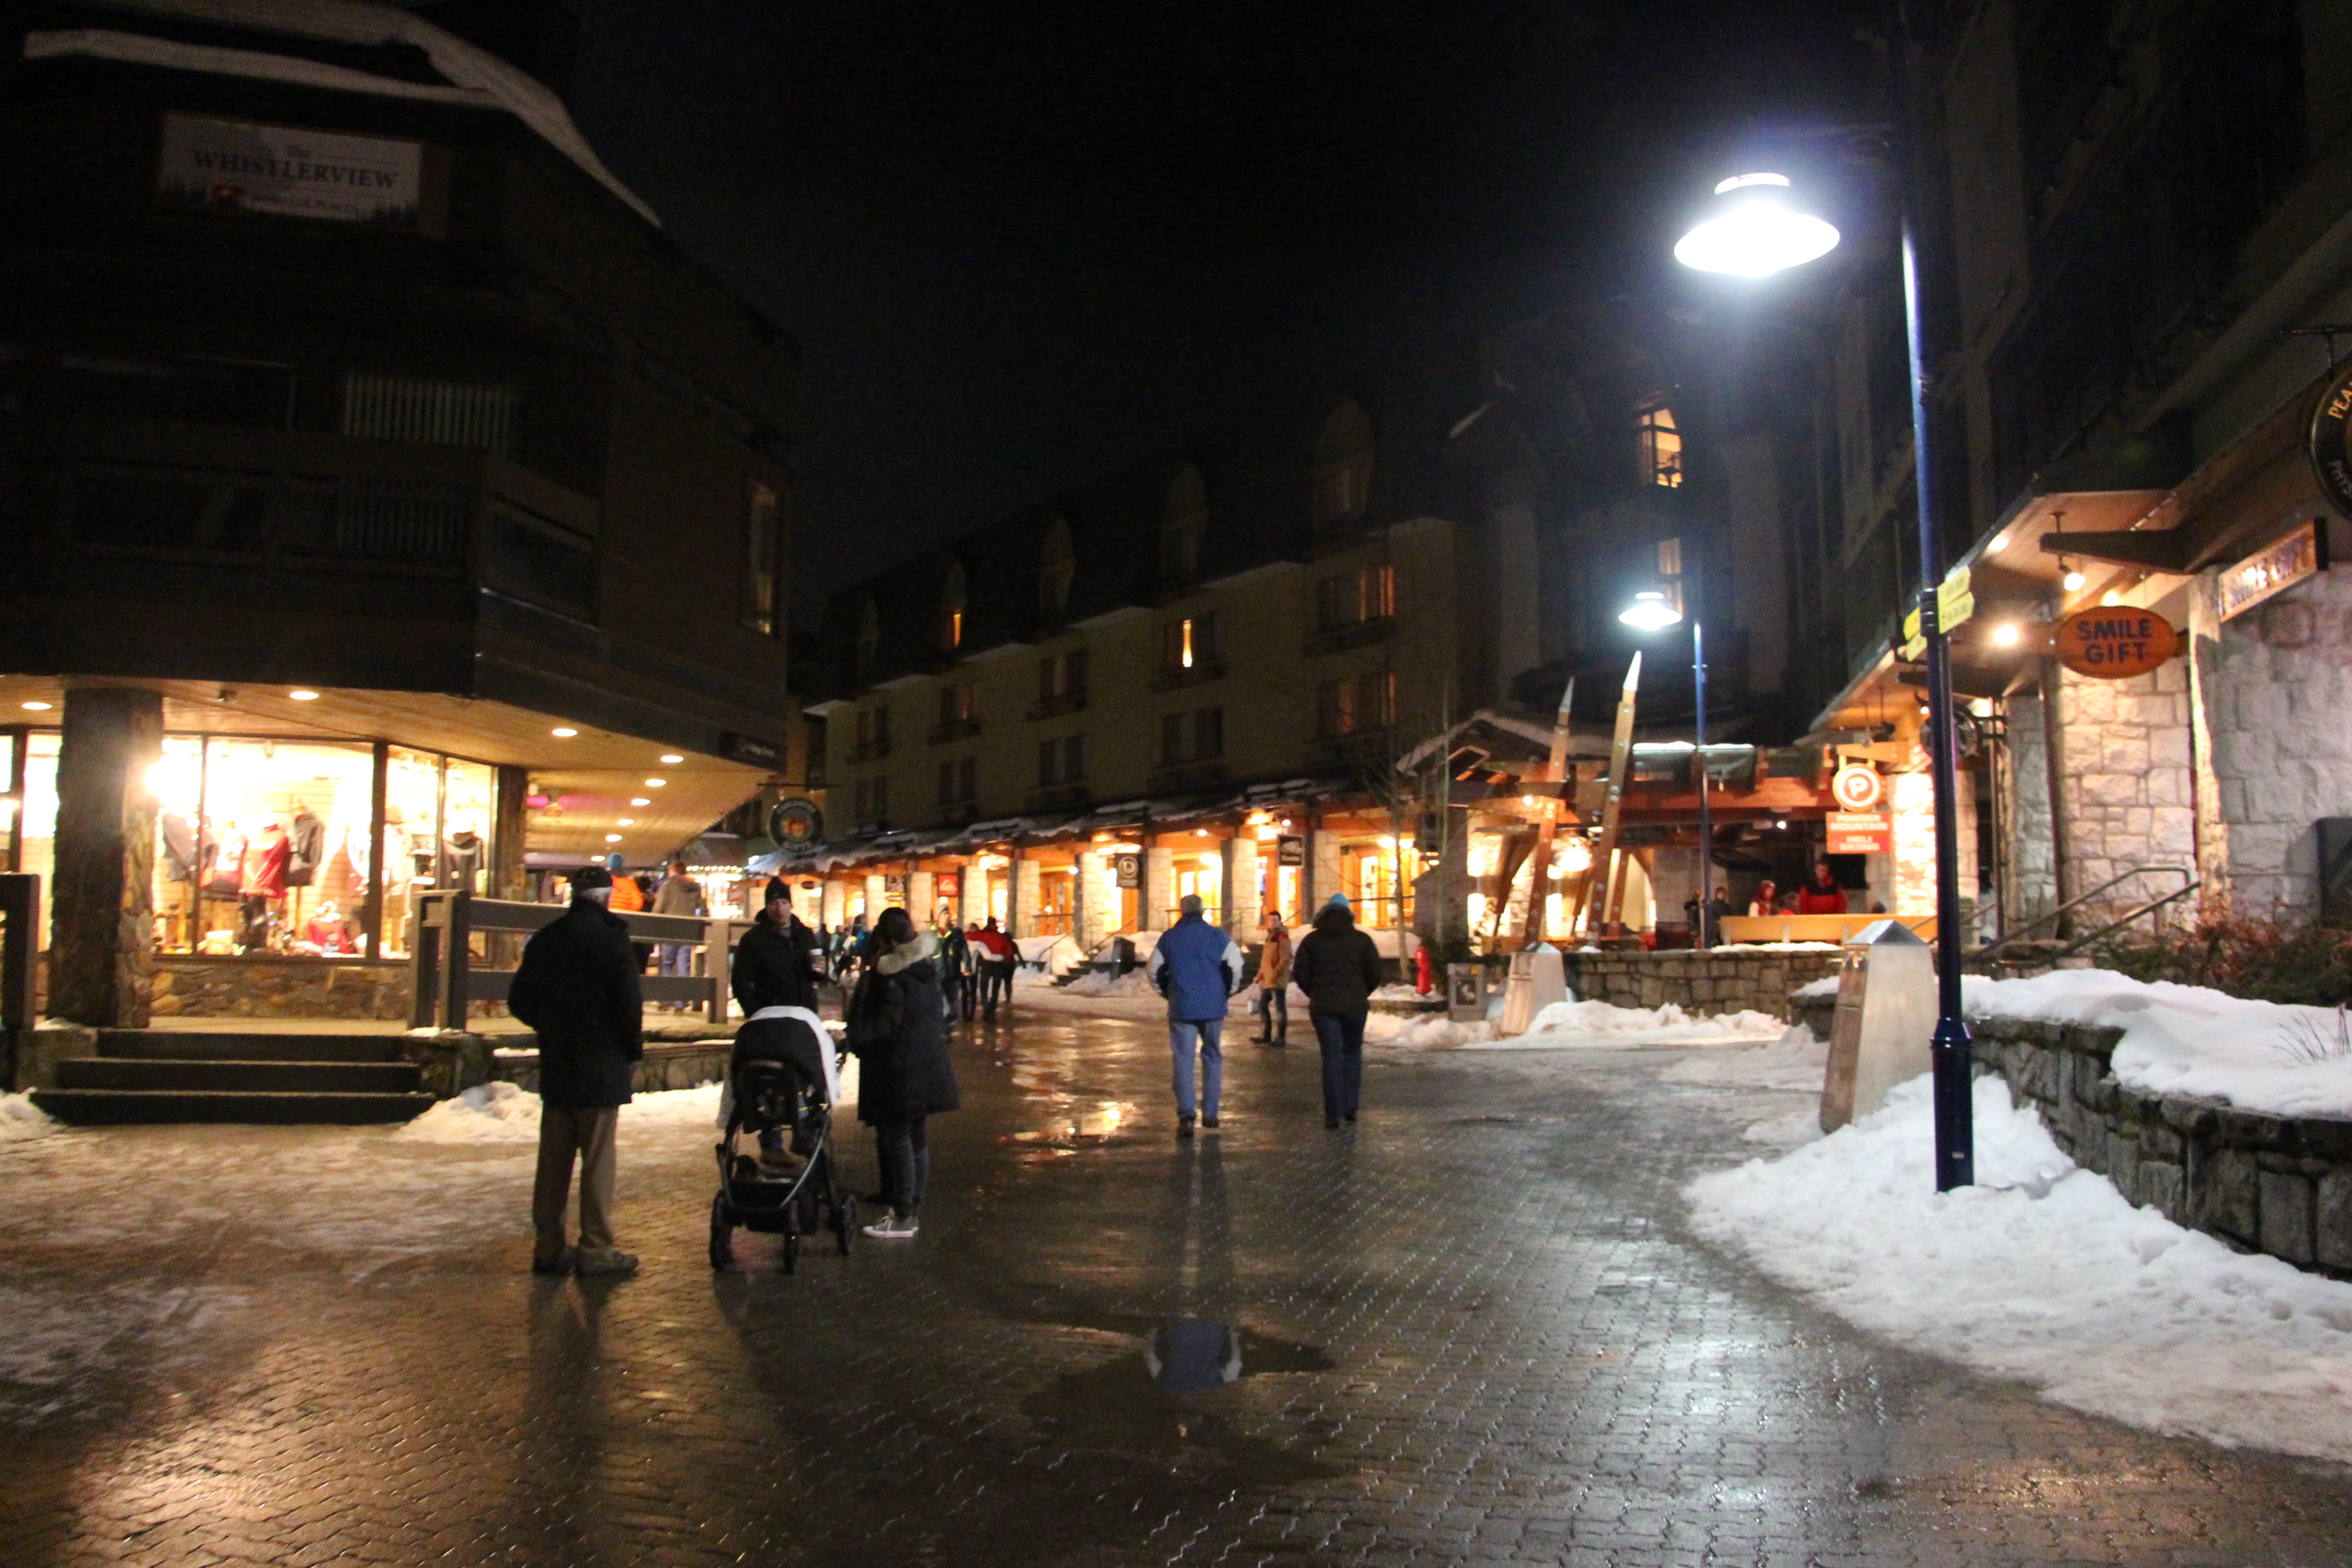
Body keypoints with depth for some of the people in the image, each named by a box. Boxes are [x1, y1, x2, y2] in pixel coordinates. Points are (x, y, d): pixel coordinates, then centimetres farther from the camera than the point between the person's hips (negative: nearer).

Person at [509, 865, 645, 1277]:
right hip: (601, 1067, -6)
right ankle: (595, 1250, 4)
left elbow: (520, 1000, 12)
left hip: (555, 1067, 6)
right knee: (597, 1160, 0)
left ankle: (549, 1248, 17)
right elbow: (629, 999, -16)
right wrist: (633, 1051, -3)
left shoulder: (545, 938, 7)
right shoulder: (609, 936, -12)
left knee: (553, 1159, 11)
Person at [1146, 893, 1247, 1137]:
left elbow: (1153, 970, 5)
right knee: (1212, 1058, 14)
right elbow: (1236, 965, -9)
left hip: (1182, 1008, 0)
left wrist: (1167, 992, 17)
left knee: (1183, 1061, 0)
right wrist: (1228, 991, 6)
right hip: (1213, 1008, 0)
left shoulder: (1168, 938, 2)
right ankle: (1210, 1114, 16)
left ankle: (1186, 1116, -14)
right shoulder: (1217, 936, -1)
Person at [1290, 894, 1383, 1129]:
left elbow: (1300, 973, -1)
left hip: (1323, 1006, 0)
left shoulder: (1312, 940, 1)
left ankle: (1333, 1114, -2)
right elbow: (1375, 973, -1)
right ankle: (1350, 1106, 11)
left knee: (1331, 1057, 2)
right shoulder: (1361, 940, 1)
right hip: (1355, 1005, 0)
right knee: (1353, 1052, 16)